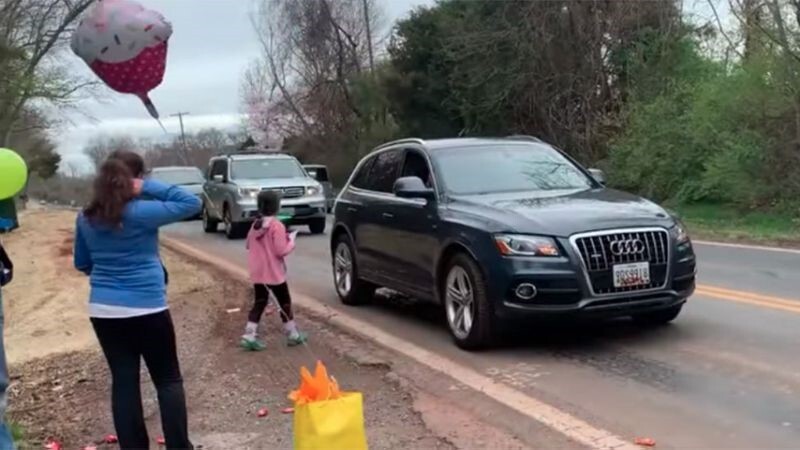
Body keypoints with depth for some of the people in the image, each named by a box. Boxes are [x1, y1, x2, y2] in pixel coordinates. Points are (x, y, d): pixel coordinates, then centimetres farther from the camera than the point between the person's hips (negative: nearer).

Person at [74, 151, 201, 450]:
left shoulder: (86, 218, 4)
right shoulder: (141, 213, -15)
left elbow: (82, 264, 15)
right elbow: (192, 203, -14)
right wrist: (150, 188, -13)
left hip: (104, 310, 5)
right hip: (146, 309, -5)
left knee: (123, 381, 10)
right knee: (168, 380, 7)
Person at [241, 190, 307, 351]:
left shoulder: (255, 225, 5)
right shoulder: (277, 226, -18)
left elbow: (249, 245, 16)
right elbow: (281, 251, -19)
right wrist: (291, 240, -4)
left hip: (257, 273, 6)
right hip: (274, 273, -6)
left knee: (259, 302, 11)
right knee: (284, 302, 9)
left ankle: (249, 336, 3)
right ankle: (293, 334, 19)